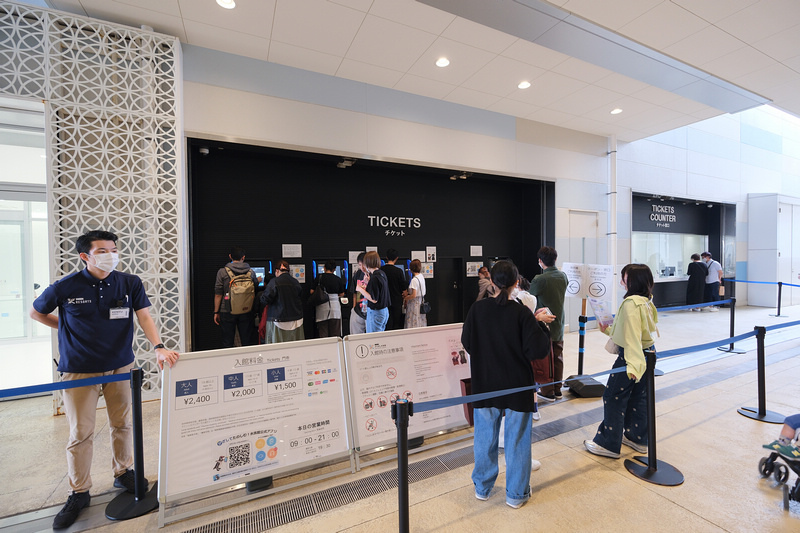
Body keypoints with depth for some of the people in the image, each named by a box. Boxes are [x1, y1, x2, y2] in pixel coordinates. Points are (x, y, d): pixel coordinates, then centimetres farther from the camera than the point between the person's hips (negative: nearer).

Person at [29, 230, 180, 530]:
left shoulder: (130, 283, -6)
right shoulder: (66, 287, -9)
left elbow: (144, 317, -13)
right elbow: (36, 313, 10)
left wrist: (158, 347, -27)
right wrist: (69, 329, 3)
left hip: (121, 366, 2)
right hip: (79, 370, -1)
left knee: (122, 424, 15)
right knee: (80, 434, 8)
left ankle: (123, 473, 35)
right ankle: (79, 494, 27)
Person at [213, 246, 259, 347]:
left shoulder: (222, 272, -4)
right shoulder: (251, 272, 0)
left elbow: (218, 294, -4)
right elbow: (255, 291, 12)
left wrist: (216, 312, 4)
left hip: (227, 312, -1)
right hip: (247, 312, 1)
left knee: (227, 343, 9)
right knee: (247, 342, 8)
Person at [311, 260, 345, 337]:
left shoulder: (319, 278, -2)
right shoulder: (338, 279, 0)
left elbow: (312, 292, 0)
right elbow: (341, 294, 7)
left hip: (322, 307, 0)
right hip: (335, 307, 0)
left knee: (323, 334, 5)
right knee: (335, 334, 8)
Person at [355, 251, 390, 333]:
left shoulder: (374, 278, -21)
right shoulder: (382, 273, 6)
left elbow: (374, 299, -21)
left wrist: (361, 290, -13)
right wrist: (368, 283, 12)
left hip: (375, 313, -9)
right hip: (384, 311, 9)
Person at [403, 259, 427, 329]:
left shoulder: (414, 279, -20)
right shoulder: (422, 276, 5)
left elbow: (414, 295, -22)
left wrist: (406, 298, -6)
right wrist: (408, 293, 13)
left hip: (415, 304, -8)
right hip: (421, 302, 8)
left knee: (414, 325, -2)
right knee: (421, 324, 13)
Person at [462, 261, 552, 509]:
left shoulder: (477, 309, -10)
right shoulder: (522, 312, -17)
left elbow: (466, 343, -1)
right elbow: (538, 350, -16)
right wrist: (542, 329, -1)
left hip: (484, 385, 2)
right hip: (516, 387, -2)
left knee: (485, 437, 18)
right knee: (517, 439, 16)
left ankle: (482, 488, 36)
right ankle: (516, 494, 33)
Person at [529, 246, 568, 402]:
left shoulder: (540, 279, -21)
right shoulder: (563, 276, 1)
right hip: (559, 324, 7)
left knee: (544, 361, 5)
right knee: (557, 358, 16)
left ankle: (547, 392, 15)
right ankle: (557, 390, 27)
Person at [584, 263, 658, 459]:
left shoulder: (631, 303, -21)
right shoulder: (646, 302, 8)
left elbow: (632, 335, -30)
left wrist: (632, 363, -34)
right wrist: (609, 330, 20)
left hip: (632, 355, -9)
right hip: (647, 353, 10)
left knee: (614, 398, 1)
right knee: (638, 397, 19)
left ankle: (609, 444, 11)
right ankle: (638, 438, 34)